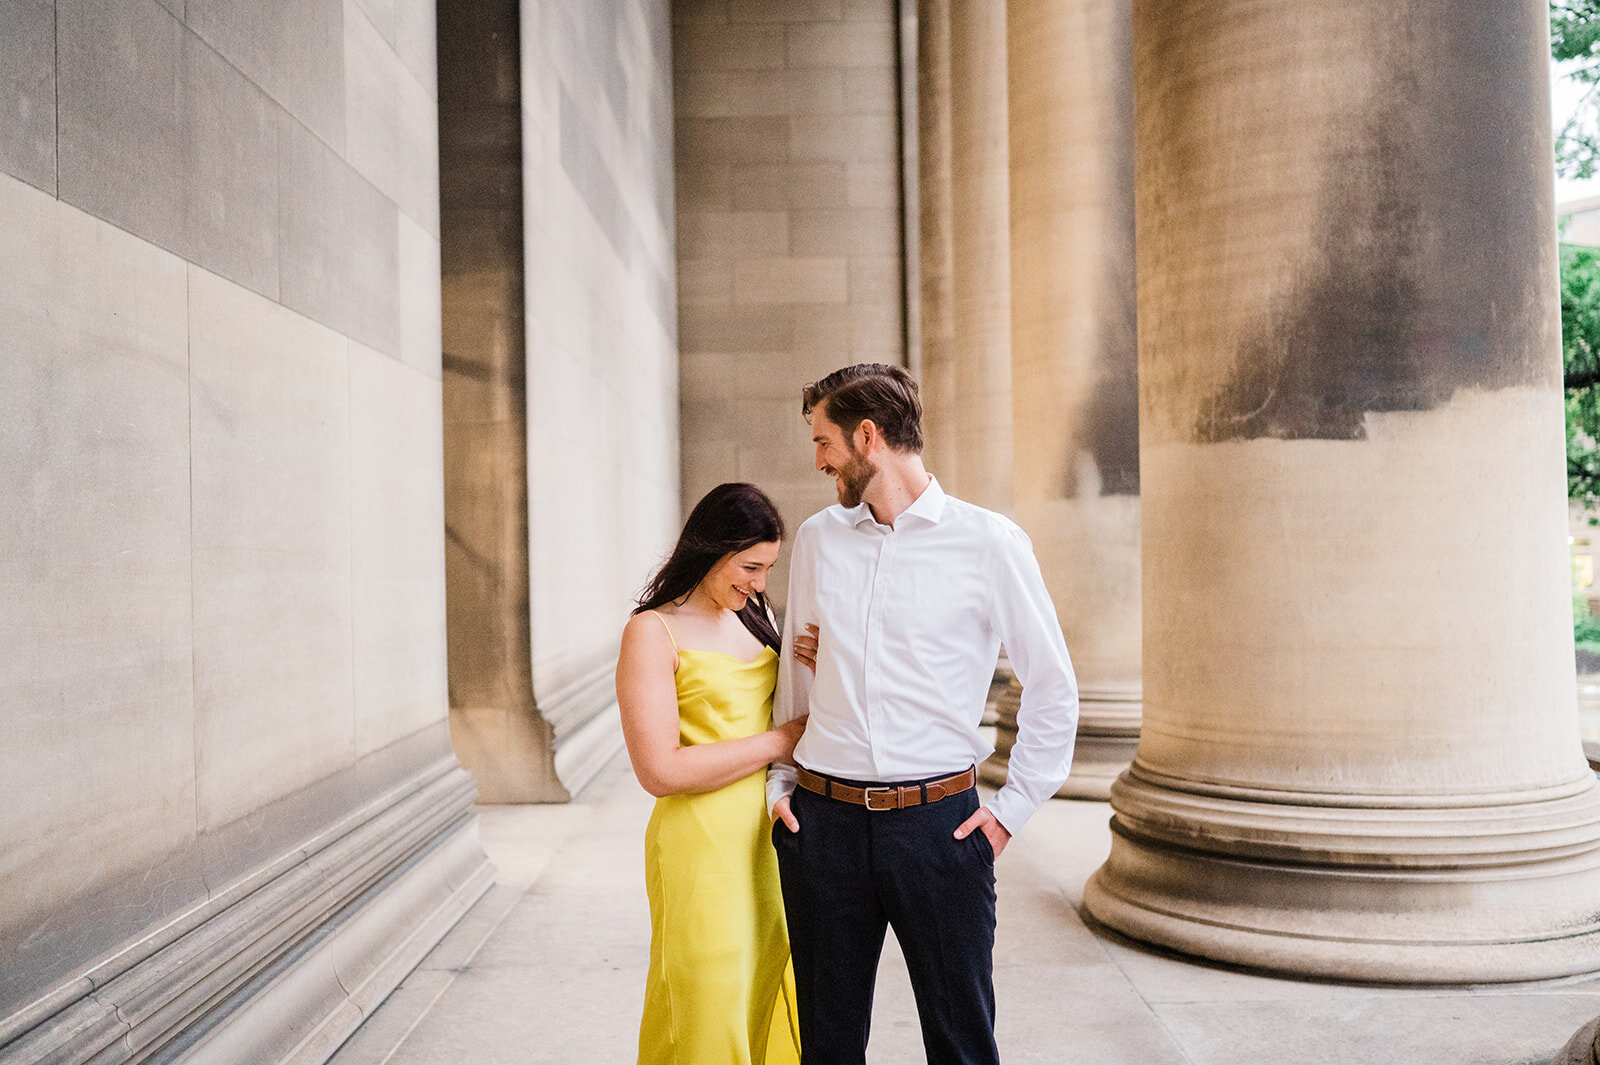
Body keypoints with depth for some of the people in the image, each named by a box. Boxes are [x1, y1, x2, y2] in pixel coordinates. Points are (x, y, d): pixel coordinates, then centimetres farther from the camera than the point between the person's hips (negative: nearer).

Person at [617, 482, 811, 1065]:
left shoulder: (756, 616, 10)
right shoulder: (652, 631, -10)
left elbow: (790, 711, 22)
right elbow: (659, 771, -18)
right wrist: (779, 741, -14)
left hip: (771, 838, 7)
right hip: (703, 847, -6)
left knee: (775, 1007, 14)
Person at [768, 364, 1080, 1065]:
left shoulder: (988, 542, -5)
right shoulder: (817, 539, 8)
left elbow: (1052, 686, 1)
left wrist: (1012, 807, -1)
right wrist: (779, 779, 11)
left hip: (939, 822, -3)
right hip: (823, 820, 3)